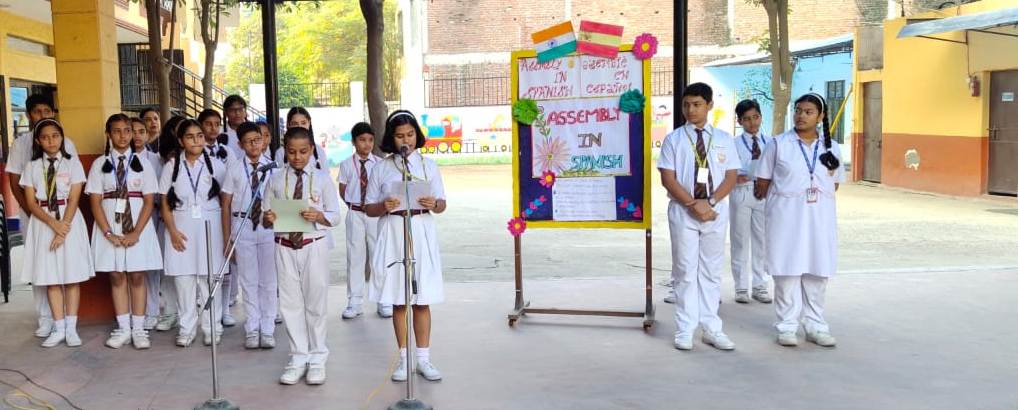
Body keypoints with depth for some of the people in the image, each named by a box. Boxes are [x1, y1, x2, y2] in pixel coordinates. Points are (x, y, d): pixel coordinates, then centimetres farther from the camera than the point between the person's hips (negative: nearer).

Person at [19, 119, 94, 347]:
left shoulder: (72, 163, 1)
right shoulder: (32, 167, 6)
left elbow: (74, 200, -5)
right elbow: (31, 203, 0)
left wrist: (63, 228, -15)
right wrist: (53, 224, -15)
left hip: (70, 221, -2)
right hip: (43, 224, 2)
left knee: (72, 276, 0)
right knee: (51, 278, 3)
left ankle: (71, 328, 4)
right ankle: (59, 328, 8)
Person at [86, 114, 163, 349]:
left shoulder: (142, 163, 4)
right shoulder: (99, 164, 5)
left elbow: (149, 200, -1)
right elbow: (95, 202, 1)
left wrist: (136, 233, -11)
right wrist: (109, 233, -10)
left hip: (138, 227, -1)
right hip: (109, 228, 1)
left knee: (137, 277, 1)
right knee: (116, 277, 4)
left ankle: (138, 329, 6)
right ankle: (123, 329, 10)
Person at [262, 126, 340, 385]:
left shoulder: (322, 178, 0)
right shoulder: (276, 180, 5)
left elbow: (335, 216, -2)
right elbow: (266, 216, 7)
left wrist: (318, 216, -21)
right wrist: (268, 218, -15)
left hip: (314, 245, -2)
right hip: (285, 246, 2)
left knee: (316, 303, 5)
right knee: (290, 303, 7)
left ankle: (317, 359, 17)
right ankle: (298, 358, 18)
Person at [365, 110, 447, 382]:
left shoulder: (428, 165, 6)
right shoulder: (381, 168, 4)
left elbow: (442, 204, 6)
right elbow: (369, 208, 6)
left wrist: (433, 204, -17)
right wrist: (385, 206, -15)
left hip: (422, 233, 0)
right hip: (393, 234, 0)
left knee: (422, 300, 3)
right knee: (398, 301, 5)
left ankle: (423, 359, 12)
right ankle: (404, 359, 15)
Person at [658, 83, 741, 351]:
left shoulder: (723, 139, 8)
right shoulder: (674, 139, 2)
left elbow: (731, 177, 3)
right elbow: (668, 178, -5)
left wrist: (709, 202, -12)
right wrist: (693, 205, -14)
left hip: (716, 213, 2)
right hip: (683, 213, -2)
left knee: (711, 271, 8)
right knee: (685, 271, 1)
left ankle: (712, 329, 15)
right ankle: (685, 331, 8)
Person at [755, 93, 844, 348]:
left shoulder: (831, 148, 9)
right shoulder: (779, 144, -1)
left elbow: (835, 184, 16)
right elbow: (763, 182, 3)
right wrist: (782, 197, 8)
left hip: (820, 216, 3)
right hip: (786, 216, -3)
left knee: (817, 271, 6)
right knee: (787, 270, -2)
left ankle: (815, 326, 17)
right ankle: (787, 327, 7)